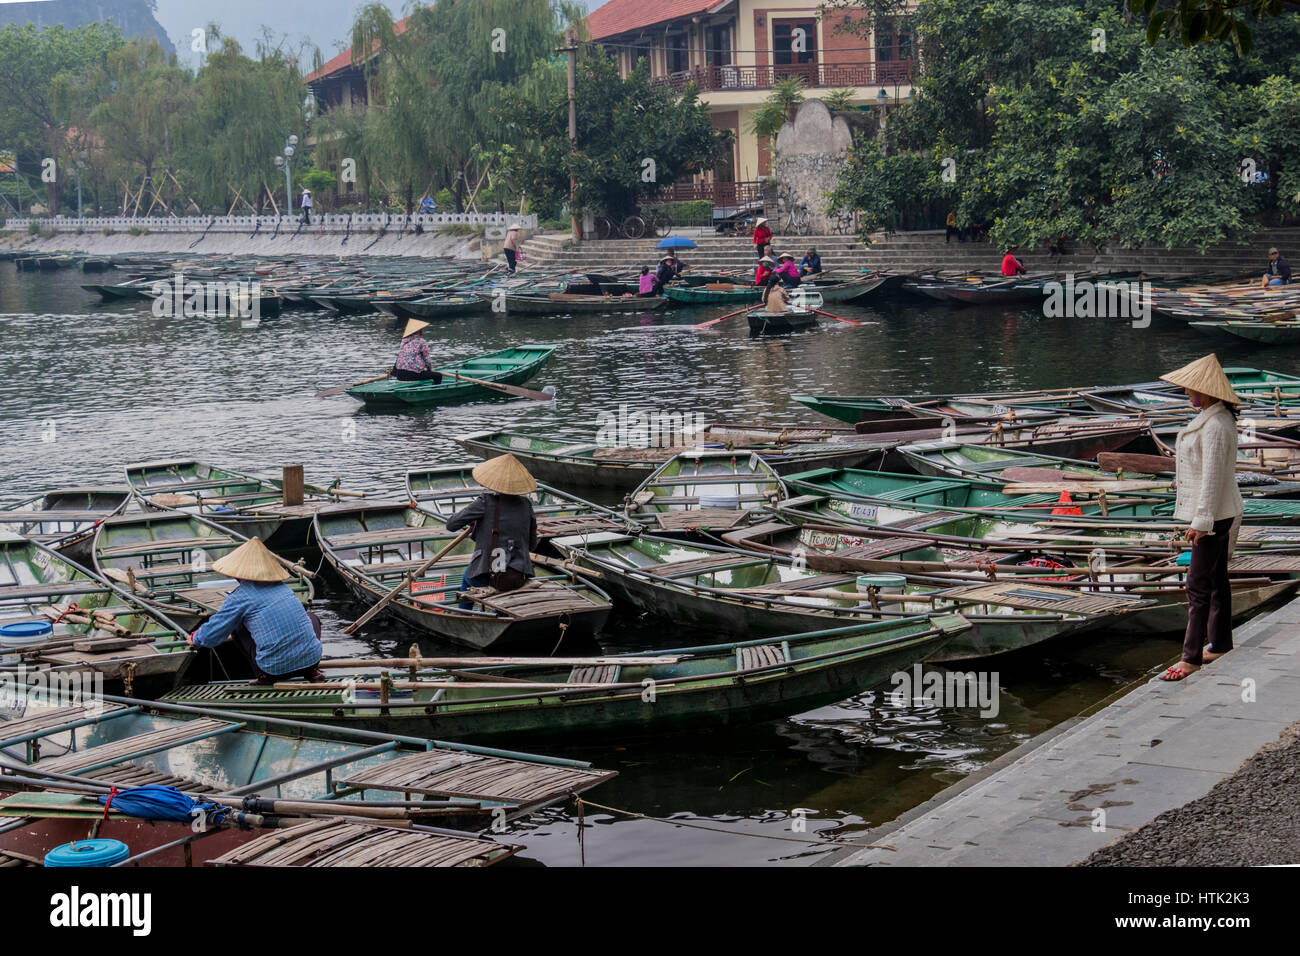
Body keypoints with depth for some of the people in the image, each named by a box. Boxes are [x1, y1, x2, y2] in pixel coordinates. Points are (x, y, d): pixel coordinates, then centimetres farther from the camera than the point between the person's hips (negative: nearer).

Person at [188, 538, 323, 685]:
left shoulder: (239, 597, -3)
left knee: (237, 624, 17)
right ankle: (312, 671, 14)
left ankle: (263, 675, 7)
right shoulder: (282, 587, 16)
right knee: (311, 617, 35)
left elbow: (210, 637, 3)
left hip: (276, 669, -4)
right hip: (312, 658, 4)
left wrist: (195, 638, 28)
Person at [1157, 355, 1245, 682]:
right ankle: (1220, 645, 28)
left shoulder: (1215, 426, -23)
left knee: (1198, 586, -7)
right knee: (1217, 581, 18)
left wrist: (1200, 521, -23)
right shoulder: (1220, 418, 10)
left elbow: (1213, 476, -25)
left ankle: (1191, 657, -3)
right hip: (1216, 514, 11)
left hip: (1212, 516, -11)